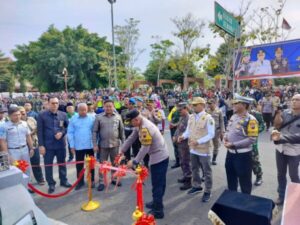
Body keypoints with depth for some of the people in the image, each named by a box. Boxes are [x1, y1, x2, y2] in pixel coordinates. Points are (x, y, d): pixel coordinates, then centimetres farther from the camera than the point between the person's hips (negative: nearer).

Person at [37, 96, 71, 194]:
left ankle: (64, 180, 33)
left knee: (62, 163, 16)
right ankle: (51, 184, 24)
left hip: (61, 144, 2)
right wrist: (41, 145, -9)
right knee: (48, 165, 8)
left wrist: (62, 133, -12)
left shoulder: (63, 114, 2)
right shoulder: (42, 115, -5)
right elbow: (40, 131, -6)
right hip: (48, 145, -2)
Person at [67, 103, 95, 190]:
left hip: (90, 146, 0)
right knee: (79, 165, 11)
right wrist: (72, 145, -4)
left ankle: (92, 180, 27)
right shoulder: (73, 119, -2)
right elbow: (70, 133, -1)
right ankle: (80, 181, 26)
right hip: (78, 146, 0)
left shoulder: (92, 118, -3)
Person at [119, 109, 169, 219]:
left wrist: (134, 162, -17)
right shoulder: (139, 125, 4)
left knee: (157, 184, 2)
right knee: (160, 182, 22)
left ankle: (158, 211, 15)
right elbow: (131, 139, 9)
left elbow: (145, 149, -25)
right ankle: (157, 203, 38)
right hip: (162, 156, 10)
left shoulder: (145, 128, -27)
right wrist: (121, 151, 9)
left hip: (158, 158, -10)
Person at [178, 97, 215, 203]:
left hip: (203, 149, -6)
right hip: (193, 148, 7)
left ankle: (207, 191, 26)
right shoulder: (191, 117, 5)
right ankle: (196, 186, 41)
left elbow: (211, 134, -18)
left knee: (206, 171, 9)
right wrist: (183, 136, -11)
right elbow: (188, 130, 10)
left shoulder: (208, 118, -16)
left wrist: (198, 142, -27)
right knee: (194, 169, 21)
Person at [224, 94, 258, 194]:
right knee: (231, 179, 22)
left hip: (243, 155, -8)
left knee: (244, 181, 10)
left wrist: (233, 144, -22)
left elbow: (251, 139, -22)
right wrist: (225, 138, -5)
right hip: (230, 153, 8)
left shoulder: (250, 120, -17)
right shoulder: (233, 117, 6)